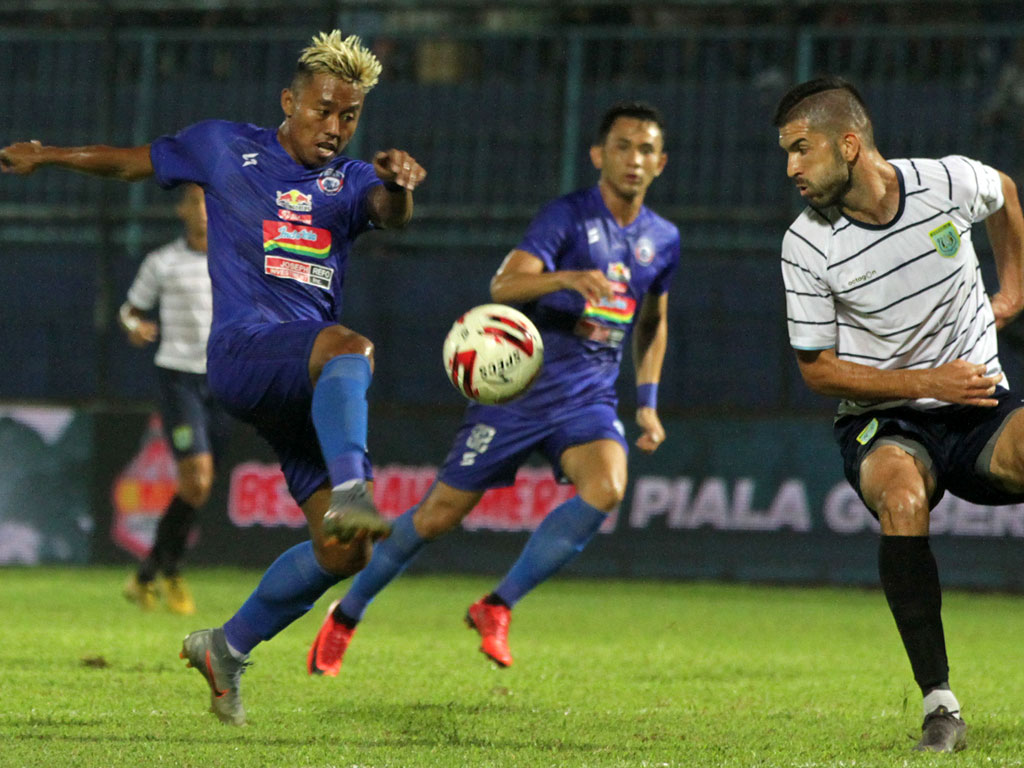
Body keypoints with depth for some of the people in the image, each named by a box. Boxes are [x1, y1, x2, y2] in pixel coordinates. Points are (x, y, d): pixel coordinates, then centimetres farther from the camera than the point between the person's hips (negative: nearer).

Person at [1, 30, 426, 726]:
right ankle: (350, 492, -60)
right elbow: (134, 164, 26)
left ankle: (229, 648, 17)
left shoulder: (350, 182, 15)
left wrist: (399, 185, -31)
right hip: (245, 349, -4)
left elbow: (391, 212, -8)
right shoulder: (225, 148, 12)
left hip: (315, 392, 4)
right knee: (350, 348, -37)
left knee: (344, 551, -3)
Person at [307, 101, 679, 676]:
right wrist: (567, 278, -43)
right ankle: (348, 614, 23)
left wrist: (648, 402, 16)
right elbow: (504, 285, -25)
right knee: (442, 513, 1)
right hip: (520, 387, -4)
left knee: (606, 488, -27)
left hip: (589, 400, 4)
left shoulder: (662, 240, 7)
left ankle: (497, 607, -14)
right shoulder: (569, 216, -11)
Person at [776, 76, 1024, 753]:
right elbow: (818, 369, -2)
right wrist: (928, 382, -12)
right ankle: (939, 703, -32)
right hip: (883, 423, -1)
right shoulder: (807, 245, -9)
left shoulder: (951, 183, -6)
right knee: (901, 500, -36)